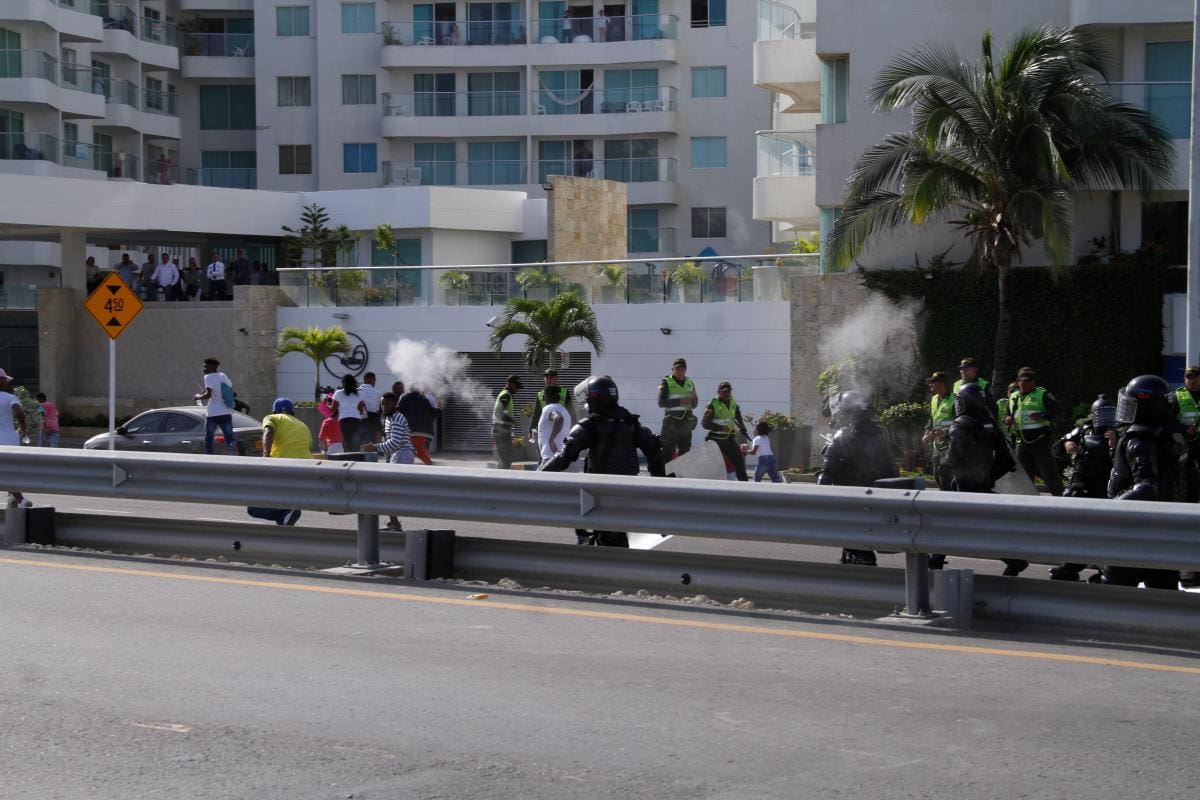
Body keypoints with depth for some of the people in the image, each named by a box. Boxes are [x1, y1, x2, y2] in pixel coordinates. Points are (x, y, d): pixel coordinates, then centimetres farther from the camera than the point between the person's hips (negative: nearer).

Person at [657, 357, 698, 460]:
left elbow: (694, 405, 15)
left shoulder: (690, 383, 14)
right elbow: (661, 403, -12)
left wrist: (694, 399, -9)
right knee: (668, 452, -8)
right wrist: (680, 402, -22)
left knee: (685, 451, 8)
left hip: (686, 423, 5)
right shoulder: (666, 382, -1)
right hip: (671, 423, -5)